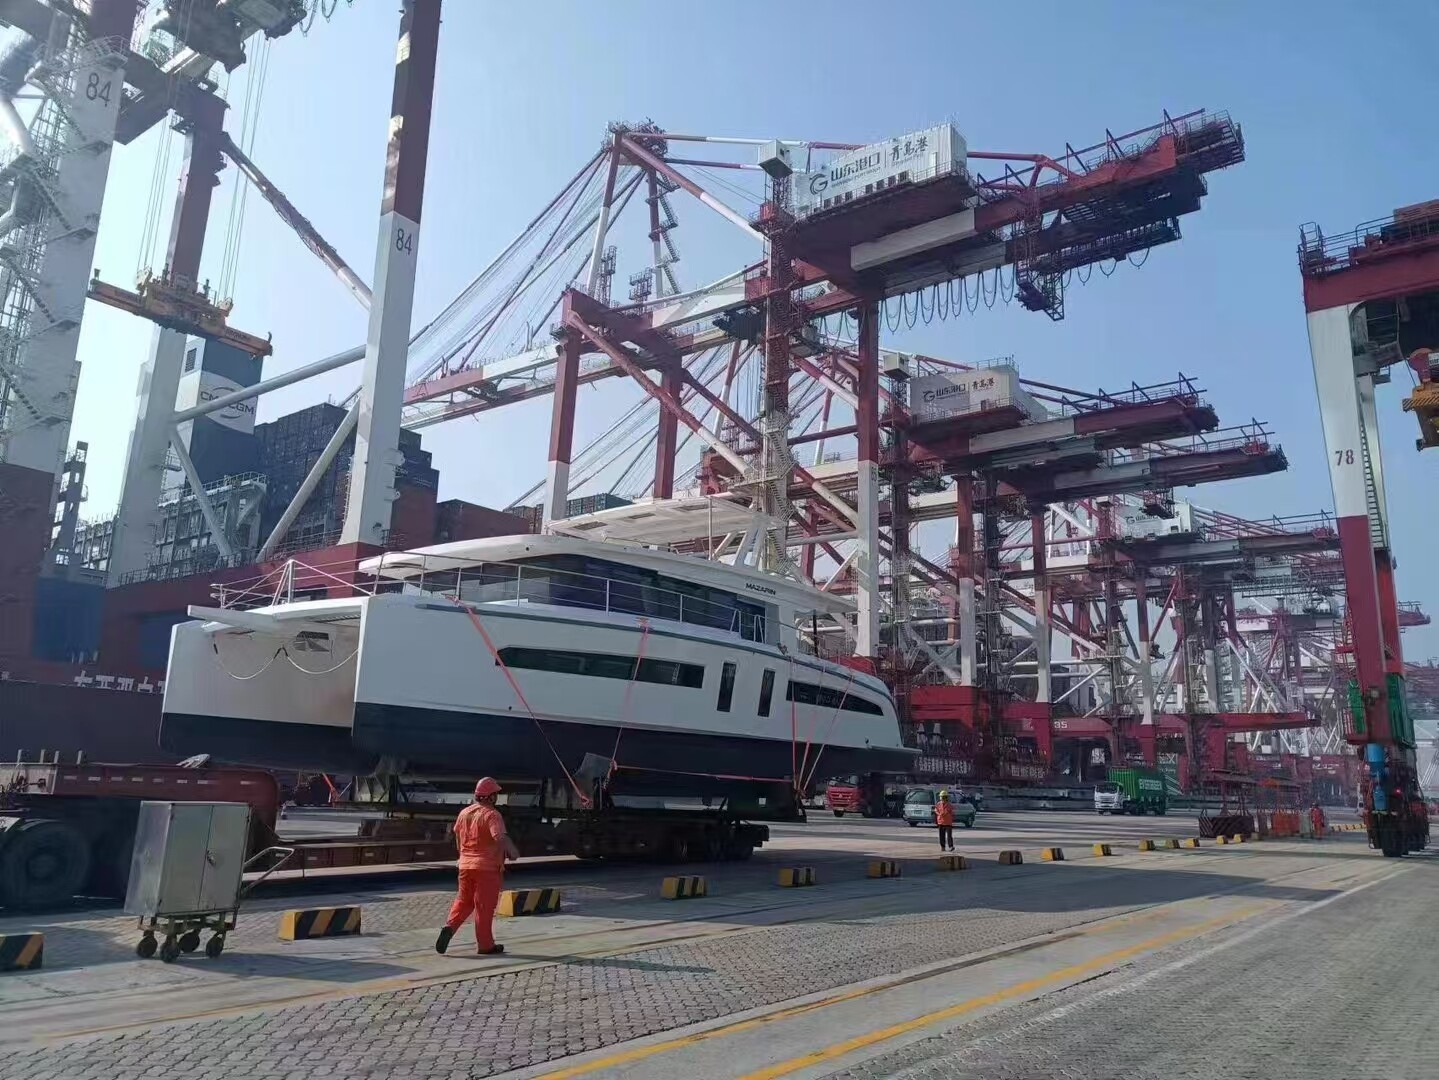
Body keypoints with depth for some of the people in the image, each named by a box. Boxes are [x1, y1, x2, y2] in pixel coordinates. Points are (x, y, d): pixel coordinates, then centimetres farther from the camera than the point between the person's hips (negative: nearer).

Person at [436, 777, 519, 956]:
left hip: (465, 865, 6)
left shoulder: (464, 812, 8)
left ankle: (450, 926, -2)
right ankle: (485, 945, 10)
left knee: (463, 899, 19)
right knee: (484, 906, 2)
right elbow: (500, 837, -30)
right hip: (487, 867, -6)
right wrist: (513, 851, -28)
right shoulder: (492, 815, -15)